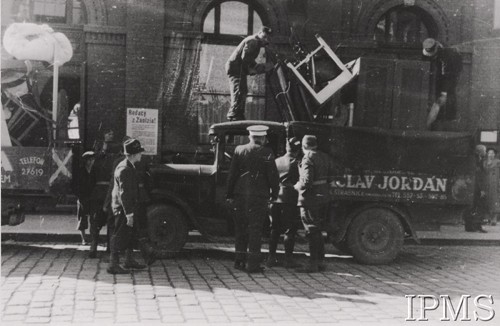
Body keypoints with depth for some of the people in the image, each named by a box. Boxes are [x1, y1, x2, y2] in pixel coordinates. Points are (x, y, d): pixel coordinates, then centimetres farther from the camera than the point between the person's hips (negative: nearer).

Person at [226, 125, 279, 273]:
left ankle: (239, 261, 18)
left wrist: (230, 194, 8)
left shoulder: (239, 150, 4)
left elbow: (232, 174, 4)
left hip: (240, 195, 3)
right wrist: (274, 194, 6)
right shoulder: (266, 153, -4)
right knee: (255, 230, 2)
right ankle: (253, 264, 1)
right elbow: (273, 176, -5)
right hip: (259, 196, -3)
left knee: (240, 228, 14)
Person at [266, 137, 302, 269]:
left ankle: (271, 257, 15)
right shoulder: (296, 163, -6)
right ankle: (288, 259, 1)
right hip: (289, 199, -5)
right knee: (290, 230, 1)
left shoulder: (276, 161, 11)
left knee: (274, 229, 13)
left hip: (275, 199, 5)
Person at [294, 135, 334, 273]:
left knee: (312, 231, -3)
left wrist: (297, 186, -5)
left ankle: (313, 264, 0)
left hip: (311, 199, -8)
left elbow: (307, 181, -23)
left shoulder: (308, 159, -15)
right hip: (324, 198, 8)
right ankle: (320, 261, 23)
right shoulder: (325, 157, 10)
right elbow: (330, 177, 13)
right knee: (318, 231, 17)